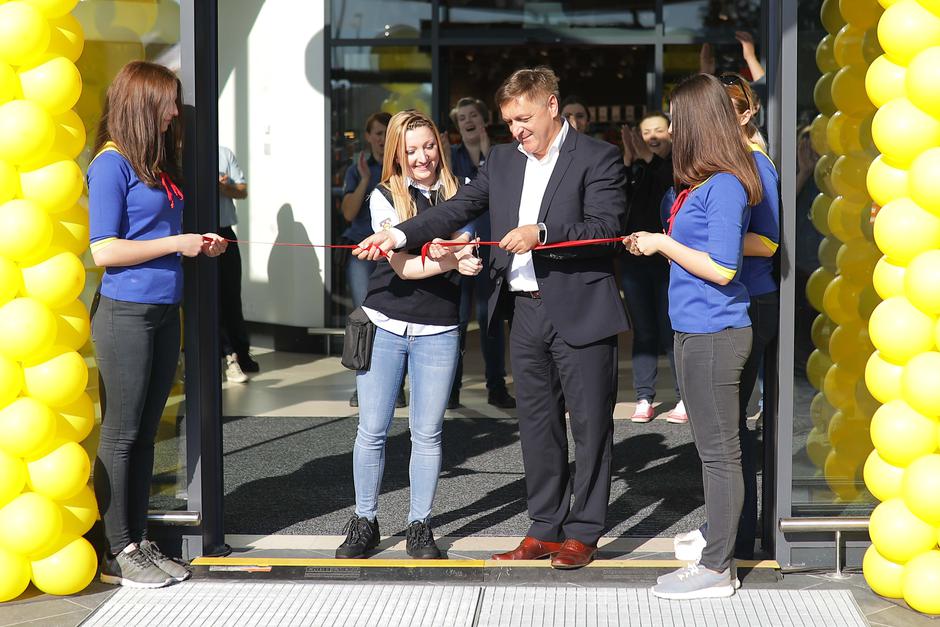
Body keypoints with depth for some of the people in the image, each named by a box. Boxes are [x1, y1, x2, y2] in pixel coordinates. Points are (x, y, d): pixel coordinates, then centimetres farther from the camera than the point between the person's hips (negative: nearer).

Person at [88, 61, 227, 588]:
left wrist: (199, 246, 5)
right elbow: (105, 251, -16)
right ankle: (119, 553, 10)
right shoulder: (112, 163, -11)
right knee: (121, 434, 1)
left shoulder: (159, 163, 12)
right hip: (126, 313, -8)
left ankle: (139, 542, 20)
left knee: (146, 432, 12)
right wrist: (175, 243, -13)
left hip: (164, 311, 8)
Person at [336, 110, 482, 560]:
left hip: (437, 332, 1)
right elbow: (402, 266, -11)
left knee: (427, 433, 4)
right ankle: (364, 521, 16)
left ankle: (420, 527, 14)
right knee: (372, 430, 2)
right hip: (384, 325, -1)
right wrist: (449, 261, -27)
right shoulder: (385, 197, -2)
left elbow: (466, 250, 1)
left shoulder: (458, 192, 4)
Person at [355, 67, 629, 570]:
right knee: (537, 425, 12)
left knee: (590, 425, 2)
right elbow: (458, 209, 9)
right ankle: (545, 530, 21)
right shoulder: (503, 160, 12)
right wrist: (400, 235, -3)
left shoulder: (598, 158, -6)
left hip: (580, 313, -6)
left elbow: (607, 226, -16)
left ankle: (583, 533, 11)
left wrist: (541, 234, -26)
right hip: (525, 311, 6)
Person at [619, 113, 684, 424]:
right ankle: (644, 399, 9)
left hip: (670, 260, -3)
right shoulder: (633, 167, 8)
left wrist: (649, 157, -23)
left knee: (672, 331, -5)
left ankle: (685, 399, 2)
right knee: (643, 332, 6)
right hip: (635, 260, 4)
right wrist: (628, 159, -17)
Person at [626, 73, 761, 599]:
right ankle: (720, 540, 29)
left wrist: (663, 243, -12)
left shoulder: (724, 186, -17)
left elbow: (722, 269, -20)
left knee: (720, 451, -2)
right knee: (716, 448, 17)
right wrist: (657, 243, 14)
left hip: (713, 334, -10)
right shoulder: (708, 182, 11)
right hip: (698, 330, 10)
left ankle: (716, 570, 4)